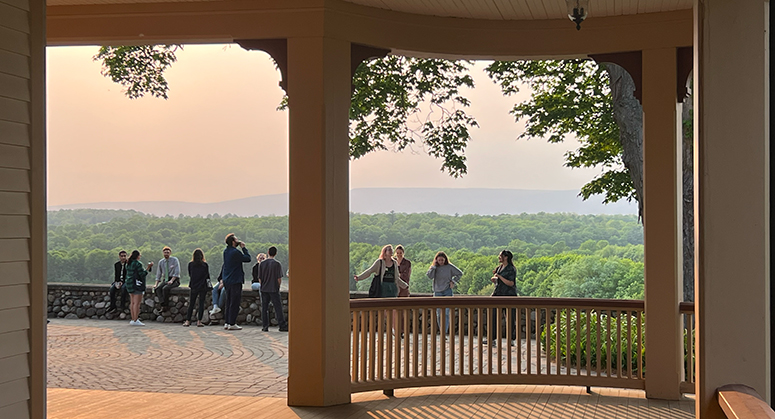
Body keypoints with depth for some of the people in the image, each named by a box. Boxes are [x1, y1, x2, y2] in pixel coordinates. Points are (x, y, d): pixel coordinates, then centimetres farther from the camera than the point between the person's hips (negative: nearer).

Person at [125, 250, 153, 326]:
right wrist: (148, 267, -6)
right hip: (137, 284, -9)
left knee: (132, 303, 10)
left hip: (129, 284, 9)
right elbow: (142, 274, -14)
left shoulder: (129, 264, 12)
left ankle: (133, 320, 12)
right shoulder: (138, 264, -14)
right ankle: (135, 320, -10)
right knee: (137, 303, -8)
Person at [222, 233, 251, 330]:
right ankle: (232, 324, -3)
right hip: (235, 281, -9)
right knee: (235, 303, -4)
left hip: (227, 281, 9)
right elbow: (248, 259, -12)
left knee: (229, 302, 14)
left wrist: (240, 247, 7)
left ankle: (227, 323, 16)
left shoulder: (226, 251, 9)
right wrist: (244, 248, -3)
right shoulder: (235, 252, -18)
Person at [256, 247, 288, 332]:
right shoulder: (277, 264, -7)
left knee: (264, 308, 7)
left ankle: (265, 326, 7)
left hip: (264, 289, 3)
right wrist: (278, 287, 9)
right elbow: (279, 278, -7)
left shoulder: (262, 264, 1)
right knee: (278, 307, 0)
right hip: (274, 289, -3)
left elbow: (259, 278, 3)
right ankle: (282, 325, -2)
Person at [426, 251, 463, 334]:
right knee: (439, 314, 4)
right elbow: (429, 276, -11)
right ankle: (442, 332, 16)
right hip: (437, 292, 3)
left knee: (446, 313, -11)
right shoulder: (434, 267, 5)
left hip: (447, 291, -3)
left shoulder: (449, 267, 0)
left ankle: (445, 333, -14)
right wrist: (434, 266, -12)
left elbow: (460, 273, 8)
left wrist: (453, 282, -1)